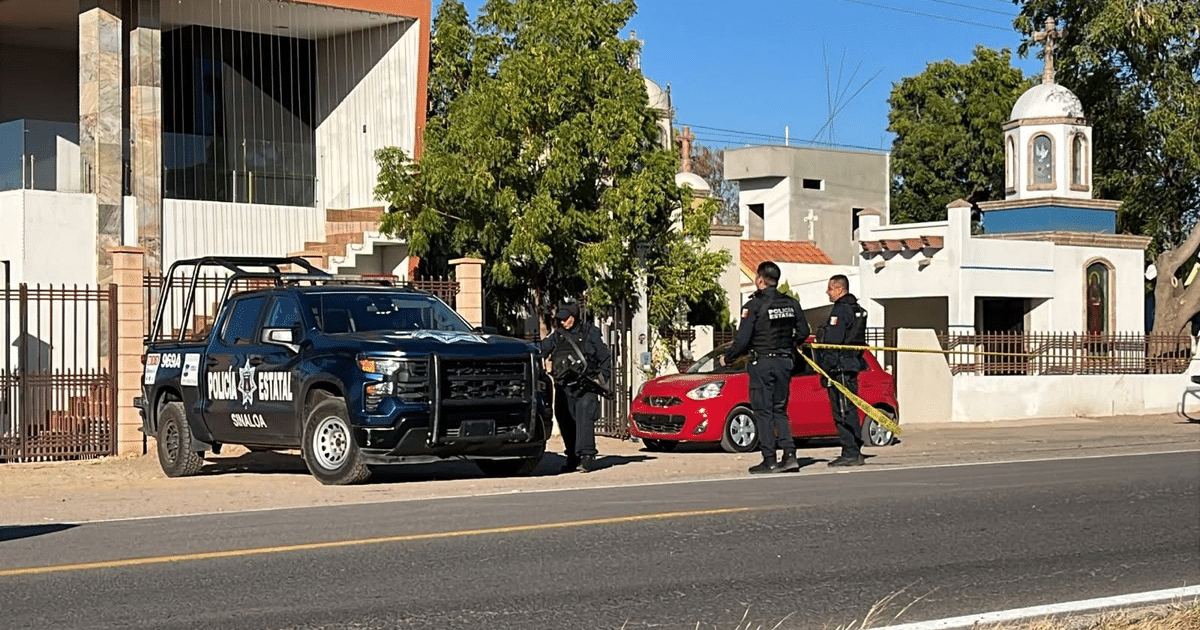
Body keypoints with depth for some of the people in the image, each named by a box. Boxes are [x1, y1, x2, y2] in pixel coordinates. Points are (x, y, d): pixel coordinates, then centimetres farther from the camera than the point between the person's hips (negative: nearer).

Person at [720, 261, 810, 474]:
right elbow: (803, 332, 13)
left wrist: (727, 358, 2)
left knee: (763, 412, 0)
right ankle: (790, 455, 2)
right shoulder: (791, 303, 7)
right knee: (779, 410, 13)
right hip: (785, 362, 6)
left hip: (762, 363, -6)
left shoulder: (754, 305, -12)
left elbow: (743, 340, -13)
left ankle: (770, 460, -2)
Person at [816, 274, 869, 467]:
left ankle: (851, 454, -9)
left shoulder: (840, 310, -13)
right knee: (850, 411, 13)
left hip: (840, 367, -10)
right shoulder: (857, 310, 18)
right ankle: (855, 452, 17)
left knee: (843, 412, -8)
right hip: (852, 365, 10)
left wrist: (825, 371, -18)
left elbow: (832, 343, -19)